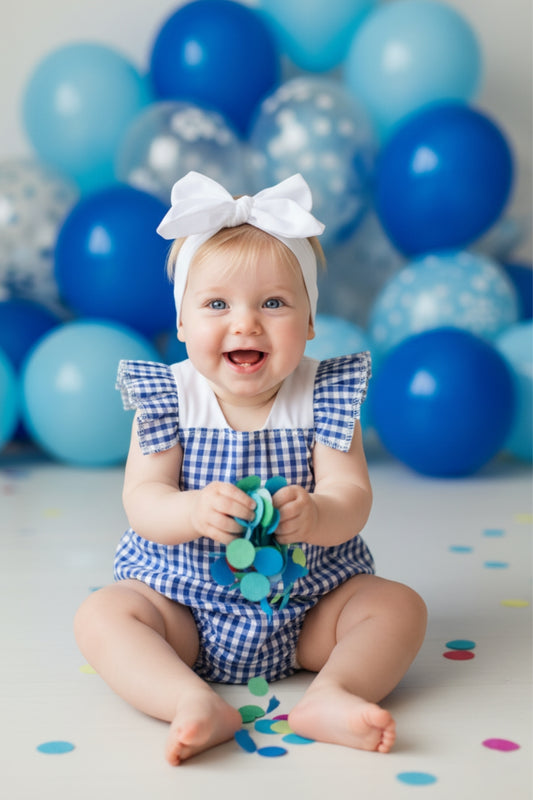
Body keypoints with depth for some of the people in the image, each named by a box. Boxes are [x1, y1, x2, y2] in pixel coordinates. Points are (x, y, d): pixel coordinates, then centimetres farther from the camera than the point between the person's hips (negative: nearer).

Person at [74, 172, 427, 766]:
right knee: (101, 615, -22)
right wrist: (194, 511, -39)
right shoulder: (168, 399, -7)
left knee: (399, 604, -16)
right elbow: (142, 502, -15)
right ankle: (196, 704, -35)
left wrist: (316, 515, -42)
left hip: (308, 607, 1)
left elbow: (351, 494, -16)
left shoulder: (321, 398, -7)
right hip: (184, 603, 0)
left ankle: (331, 694, -31)